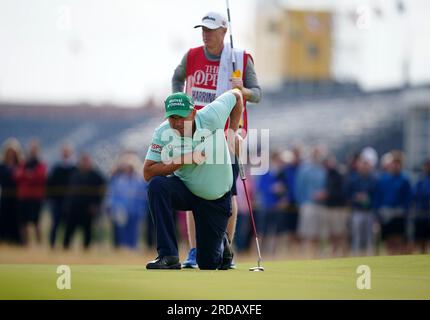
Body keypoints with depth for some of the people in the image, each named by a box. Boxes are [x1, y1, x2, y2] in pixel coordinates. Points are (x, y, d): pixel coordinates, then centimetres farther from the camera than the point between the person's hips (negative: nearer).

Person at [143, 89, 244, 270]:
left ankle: (222, 243, 40)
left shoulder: (211, 117, -22)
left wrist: (233, 132, -6)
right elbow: (148, 173, -26)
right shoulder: (163, 133, -21)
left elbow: (236, 95, -4)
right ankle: (168, 256, -27)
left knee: (208, 263, 0)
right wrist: (185, 159, -34)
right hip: (186, 191, 1)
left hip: (217, 199, -1)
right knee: (157, 185, -33)